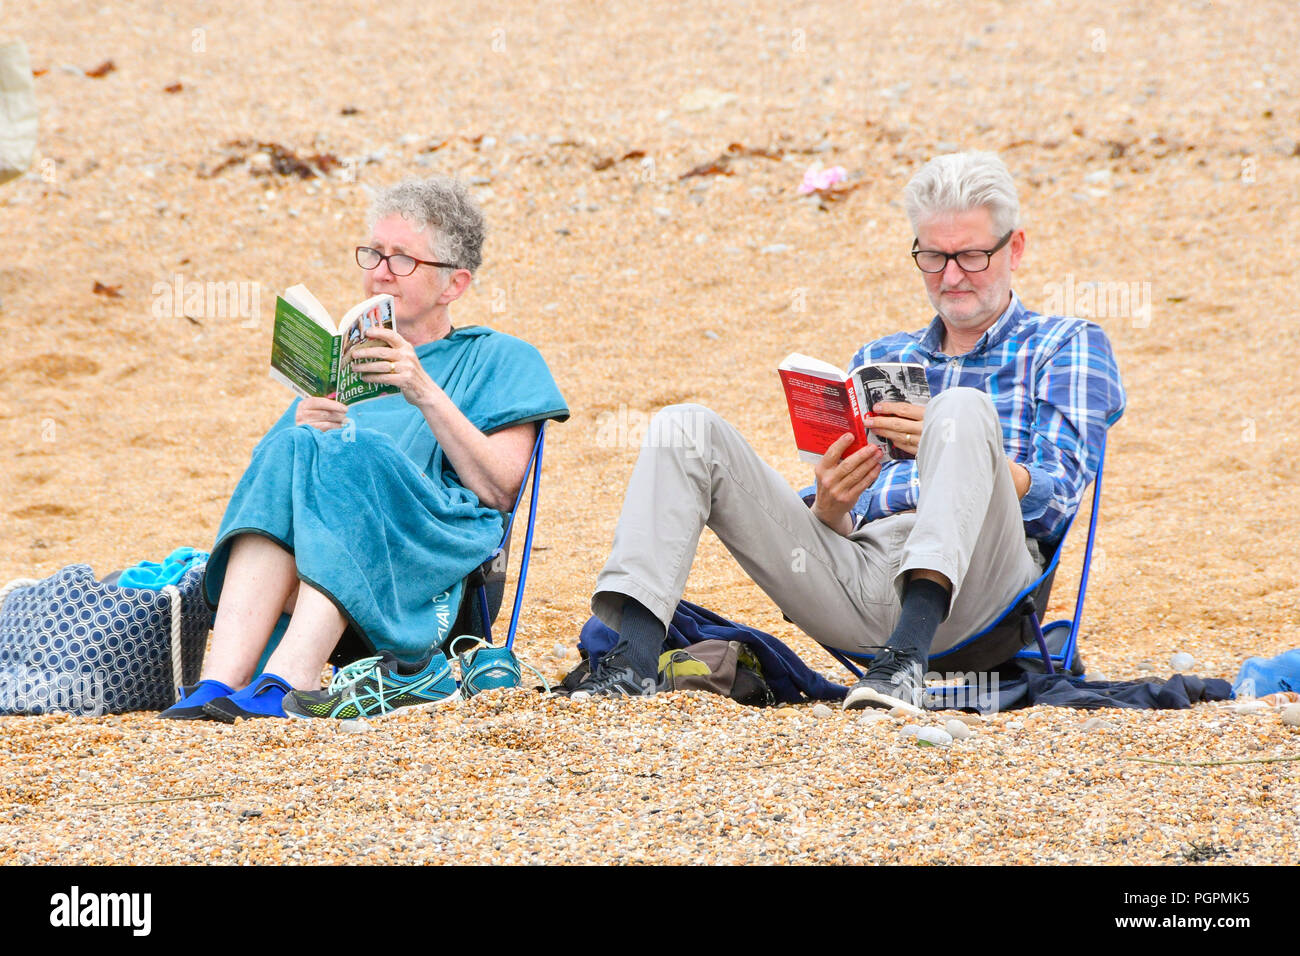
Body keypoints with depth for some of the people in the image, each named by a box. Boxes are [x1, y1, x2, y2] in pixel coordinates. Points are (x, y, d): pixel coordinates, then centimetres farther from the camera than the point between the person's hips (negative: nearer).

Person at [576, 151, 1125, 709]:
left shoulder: (1068, 345, 17)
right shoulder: (876, 361, 30)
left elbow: (1055, 501, 0)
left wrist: (948, 443, -17)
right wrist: (830, 506, -3)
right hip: (853, 569, 4)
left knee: (965, 409, -31)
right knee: (685, 429, -7)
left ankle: (909, 654, -46)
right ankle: (633, 657, -26)